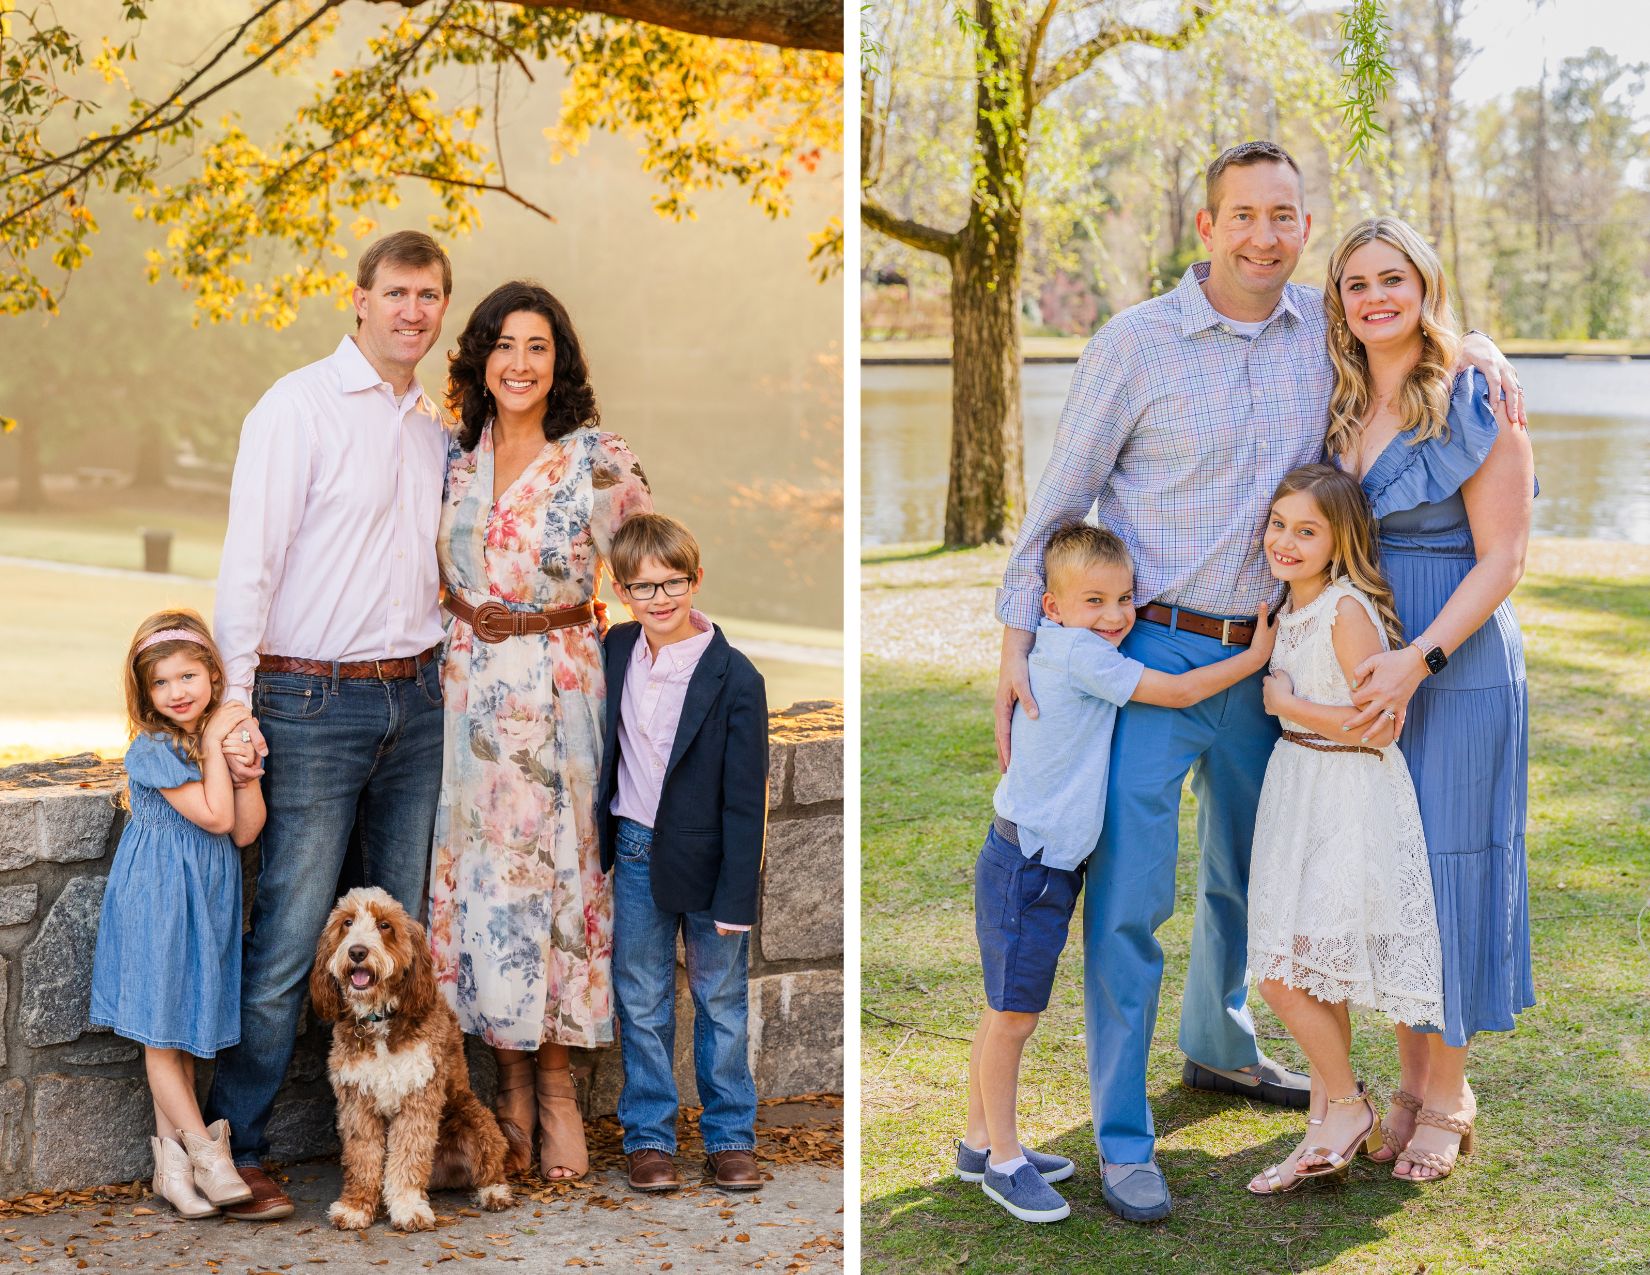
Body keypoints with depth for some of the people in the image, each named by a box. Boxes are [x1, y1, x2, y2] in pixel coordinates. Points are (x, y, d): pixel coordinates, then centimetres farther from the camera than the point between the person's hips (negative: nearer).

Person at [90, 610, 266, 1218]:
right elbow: (213, 815, -19)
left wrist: (246, 767, -12)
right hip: (158, 901, -6)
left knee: (187, 1032, 9)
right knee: (161, 1034, -3)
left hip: (209, 903, 6)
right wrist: (213, 749, -13)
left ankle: (171, 1156, 14)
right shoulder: (152, 749, -13)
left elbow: (245, 831, 0)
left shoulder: (232, 736, 5)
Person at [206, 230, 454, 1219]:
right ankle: (236, 1150, 1)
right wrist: (233, 701, -16)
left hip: (417, 700, 6)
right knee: (291, 936, -7)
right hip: (316, 703, -6)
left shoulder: (436, 426, 15)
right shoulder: (299, 406, -5)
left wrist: (441, 674, 15)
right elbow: (249, 561, -10)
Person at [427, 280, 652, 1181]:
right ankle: (510, 1085, 15)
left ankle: (556, 1084, 13)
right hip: (467, 692, 3)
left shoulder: (600, 461, -5)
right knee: (477, 877, 3)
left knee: (555, 875, 0)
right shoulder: (453, 456, 6)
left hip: (559, 693, -3)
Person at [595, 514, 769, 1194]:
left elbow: (745, 798, -14)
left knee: (720, 1002, 9)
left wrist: (736, 900, -15)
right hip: (636, 856, 4)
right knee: (641, 1004, 10)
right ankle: (648, 1136, 21)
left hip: (705, 857, -4)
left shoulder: (735, 678, -16)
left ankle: (730, 1135, 22)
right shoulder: (618, 648, -1)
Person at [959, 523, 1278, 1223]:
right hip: (1028, 864, -10)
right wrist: (1255, 656, -4)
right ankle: (1004, 1159, 8)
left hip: (1048, 863, 10)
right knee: (1013, 1015, -1)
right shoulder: (1080, 653, -17)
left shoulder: (1064, 649, 10)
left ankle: (981, 1140, 28)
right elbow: (1179, 692, -13)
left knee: (1009, 1010, 17)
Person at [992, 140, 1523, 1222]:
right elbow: (1061, 497, -4)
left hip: (1263, 660, 5)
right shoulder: (1137, 343, -10)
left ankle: (1219, 1046, 45)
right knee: (1130, 896, -6)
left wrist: (1475, 345, -1)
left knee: (1249, 875, 21)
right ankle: (1122, 1137, 3)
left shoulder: (1329, 329, 2)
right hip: (1148, 651, -5)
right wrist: (1018, 640, -7)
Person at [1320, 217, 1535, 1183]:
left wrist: (1420, 659, -22)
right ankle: (1411, 1078, 23)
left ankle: (1449, 1099, 13)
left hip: (1458, 667, -5)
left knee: (1447, 865, 0)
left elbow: (1500, 561, -12)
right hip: (1358, 671, 6)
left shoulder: (1479, 406, -9)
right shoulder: (1336, 411, 9)